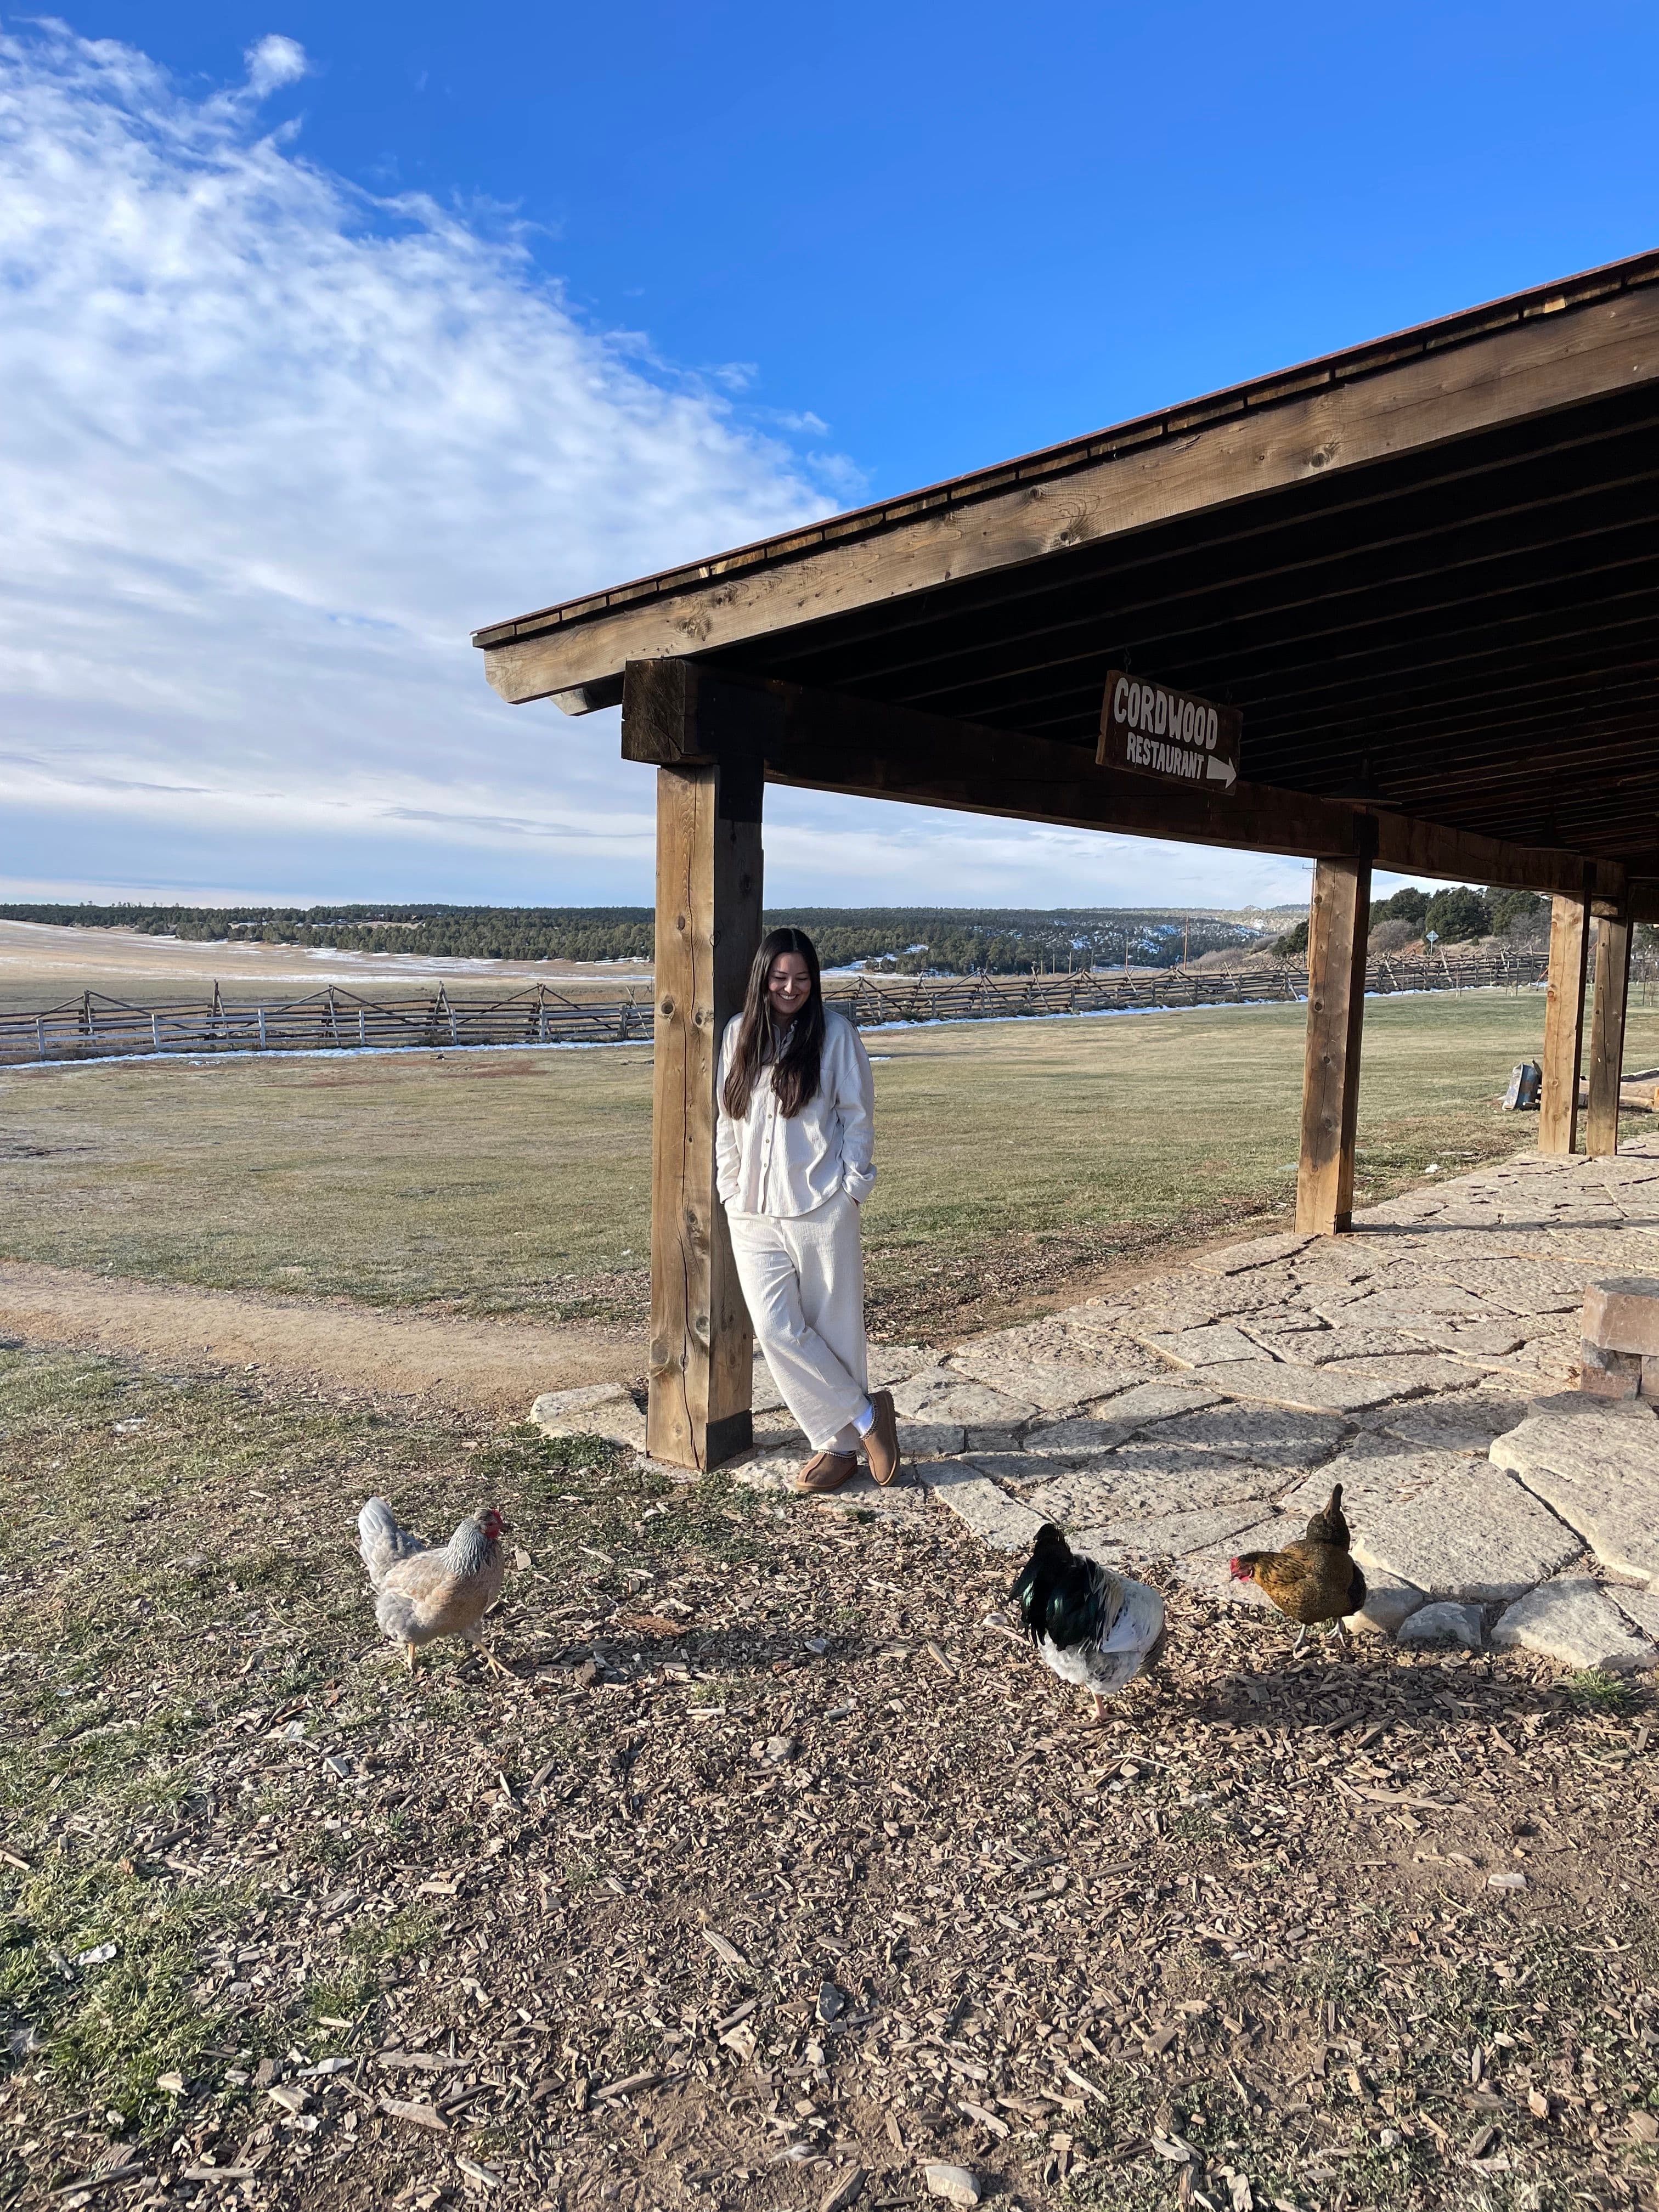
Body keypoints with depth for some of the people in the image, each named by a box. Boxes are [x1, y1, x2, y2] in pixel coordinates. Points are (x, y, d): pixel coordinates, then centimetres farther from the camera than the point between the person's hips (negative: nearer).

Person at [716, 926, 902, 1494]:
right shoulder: (739, 1034, 8)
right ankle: (865, 1416, 11)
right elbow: (727, 1120, 12)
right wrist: (729, 1189, 7)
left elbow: (858, 1116, 0)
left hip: (822, 1208, -4)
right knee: (775, 1328, -4)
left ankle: (842, 1445, 19)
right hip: (753, 1213, 4)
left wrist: (853, 1187, -5)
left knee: (834, 1329, 3)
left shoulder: (835, 1033, -3)